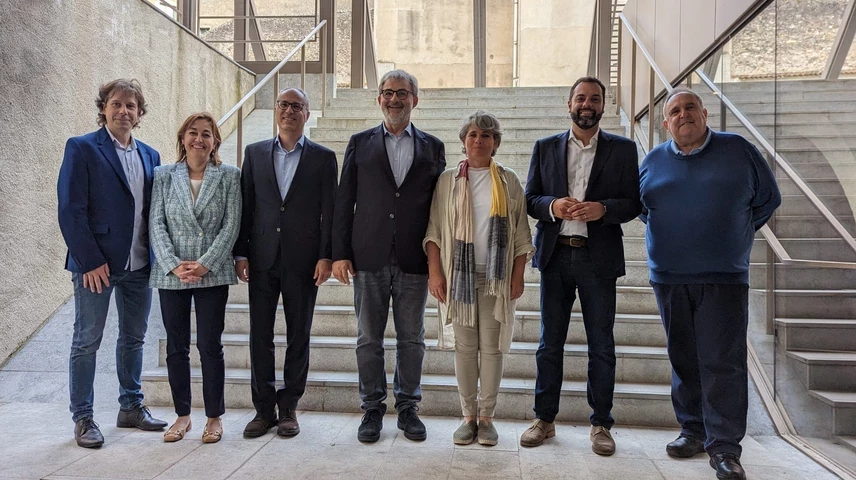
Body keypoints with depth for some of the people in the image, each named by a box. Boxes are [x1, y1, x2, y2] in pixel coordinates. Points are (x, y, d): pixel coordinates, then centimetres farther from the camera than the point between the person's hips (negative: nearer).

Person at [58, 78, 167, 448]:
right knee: (87, 342, 5)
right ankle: (82, 418, 17)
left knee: (134, 338, 14)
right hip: (96, 264, -5)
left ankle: (131, 408, 27)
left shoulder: (150, 155, 12)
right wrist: (90, 261, -15)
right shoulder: (82, 148, -4)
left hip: (139, 265, 6)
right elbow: (70, 210, -10)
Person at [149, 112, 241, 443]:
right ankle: (182, 415, 24)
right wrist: (173, 265, -11)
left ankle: (214, 416, 16)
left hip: (212, 274, -2)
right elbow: (156, 224, 1)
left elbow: (231, 225, -4)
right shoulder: (164, 176, 7)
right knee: (176, 346, 9)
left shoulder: (229, 176, 2)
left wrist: (205, 264, -13)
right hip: (170, 273, 2)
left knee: (210, 345, 2)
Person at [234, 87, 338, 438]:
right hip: (263, 258, 2)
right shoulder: (255, 153, 10)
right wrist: (240, 254, 2)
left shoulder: (323, 157, 4)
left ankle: (288, 408, 19)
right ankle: (264, 409, 18)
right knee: (260, 336, 5)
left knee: (299, 336, 6)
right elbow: (245, 206, 8)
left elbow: (329, 211, 0)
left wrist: (326, 256, -8)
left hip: (303, 260, -2)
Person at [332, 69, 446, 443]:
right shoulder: (360, 143, 8)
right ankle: (372, 408, 22)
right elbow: (344, 202, 5)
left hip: (414, 259, 1)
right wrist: (340, 253, -2)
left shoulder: (432, 147, 9)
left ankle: (407, 407, 24)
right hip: (369, 258, 0)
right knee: (369, 338, 8)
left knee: (411, 338, 9)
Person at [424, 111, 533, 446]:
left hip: (496, 277, 0)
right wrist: (434, 272, -5)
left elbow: (520, 234, 6)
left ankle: (486, 416, 15)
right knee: (464, 347, 5)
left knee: (492, 347, 3)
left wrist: (518, 277, -1)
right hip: (459, 276, 0)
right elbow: (434, 230, 4)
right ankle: (469, 415, 16)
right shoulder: (448, 180, 6)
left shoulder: (509, 182, 7)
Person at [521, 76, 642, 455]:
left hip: (599, 257, -1)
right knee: (550, 342, 9)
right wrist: (553, 206, -13)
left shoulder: (622, 149, 7)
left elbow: (633, 203, 2)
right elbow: (530, 199, 7)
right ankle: (545, 420, 21)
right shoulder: (545, 148, 11)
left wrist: (603, 209, -17)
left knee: (601, 346, 6)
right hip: (555, 256, 1)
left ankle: (600, 424, 19)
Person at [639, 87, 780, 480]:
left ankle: (724, 447, 2)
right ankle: (693, 431, 24)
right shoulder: (653, 161, 8)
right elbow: (641, 208, 23)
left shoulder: (738, 150, 2)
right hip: (668, 278, 3)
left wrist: (736, 236, 8)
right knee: (683, 359, 10)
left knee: (723, 362, -6)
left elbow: (768, 199, 10)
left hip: (724, 278, -3)